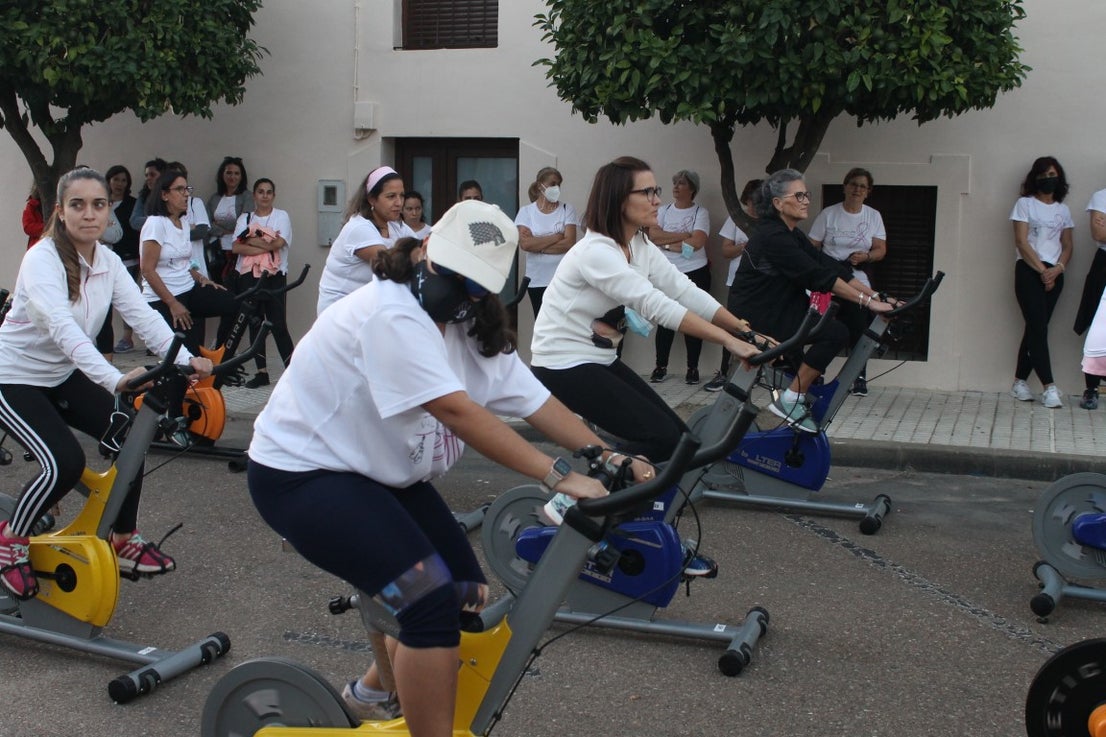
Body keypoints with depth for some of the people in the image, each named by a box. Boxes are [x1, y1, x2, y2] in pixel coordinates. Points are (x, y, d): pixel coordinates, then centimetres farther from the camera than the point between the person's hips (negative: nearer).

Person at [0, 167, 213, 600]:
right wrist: (115, 379, -55)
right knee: (65, 463, -23)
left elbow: (143, 315, -16)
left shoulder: (108, 261, -4)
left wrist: (185, 360, -32)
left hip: (62, 376, 7)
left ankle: (123, 541, 10)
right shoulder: (43, 260, -25)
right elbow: (63, 328, -41)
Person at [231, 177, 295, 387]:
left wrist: (252, 240, -5)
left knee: (278, 325, -10)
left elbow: (278, 243, -10)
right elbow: (236, 247, -1)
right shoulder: (245, 218, 13)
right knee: (254, 324, 5)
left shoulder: (281, 216, 6)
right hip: (249, 276, 4)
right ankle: (262, 372, 11)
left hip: (274, 276, -4)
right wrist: (265, 246, -11)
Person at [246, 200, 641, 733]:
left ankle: (373, 693, 31)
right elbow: (458, 412, -35)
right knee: (432, 601, -21)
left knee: (469, 597, 8)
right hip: (302, 473, -9)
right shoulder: (391, 315, -27)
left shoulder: (472, 332, 1)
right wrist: (559, 477, -38)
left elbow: (538, 404, -5)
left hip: (381, 474, 9)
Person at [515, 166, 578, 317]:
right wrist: (556, 237, -9)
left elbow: (569, 243, -9)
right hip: (537, 280, 1)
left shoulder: (567, 209, 2)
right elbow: (525, 244, -11)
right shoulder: (526, 212, 3)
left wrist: (538, 245, -9)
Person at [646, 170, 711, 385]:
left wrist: (667, 243, -10)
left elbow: (697, 242, -16)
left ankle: (692, 368, 8)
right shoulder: (664, 210, 9)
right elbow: (653, 235, -7)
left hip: (695, 273, -3)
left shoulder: (701, 213, -2)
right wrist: (683, 235, -13)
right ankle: (661, 366, 9)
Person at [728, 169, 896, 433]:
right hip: (755, 316, -10)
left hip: (778, 310, 10)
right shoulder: (773, 236, -18)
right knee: (835, 332, -19)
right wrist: (866, 301, -25)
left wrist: (874, 295, -3)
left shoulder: (792, 234, 12)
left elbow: (829, 265, 5)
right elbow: (818, 276, -24)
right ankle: (790, 401, -12)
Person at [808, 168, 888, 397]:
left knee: (858, 332, -3)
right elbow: (812, 247, 1)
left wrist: (866, 256, -14)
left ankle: (860, 379, 8)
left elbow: (881, 249, 8)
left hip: (858, 283, 2)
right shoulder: (829, 214, 3)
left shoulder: (873, 216, 10)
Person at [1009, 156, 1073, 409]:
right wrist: (1042, 270, -11)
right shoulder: (1025, 204, 3)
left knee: (1036, 328, 4)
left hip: (1054, 274, 4)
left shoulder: (1063, 210, 16)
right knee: (1038, 327, -11)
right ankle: (1049, 387, -14)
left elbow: (1067, 246, 13)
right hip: (1029, 271, -4)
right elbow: (1021, 242, -5)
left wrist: (1058, 268, -7)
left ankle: (1019, 381, 11)